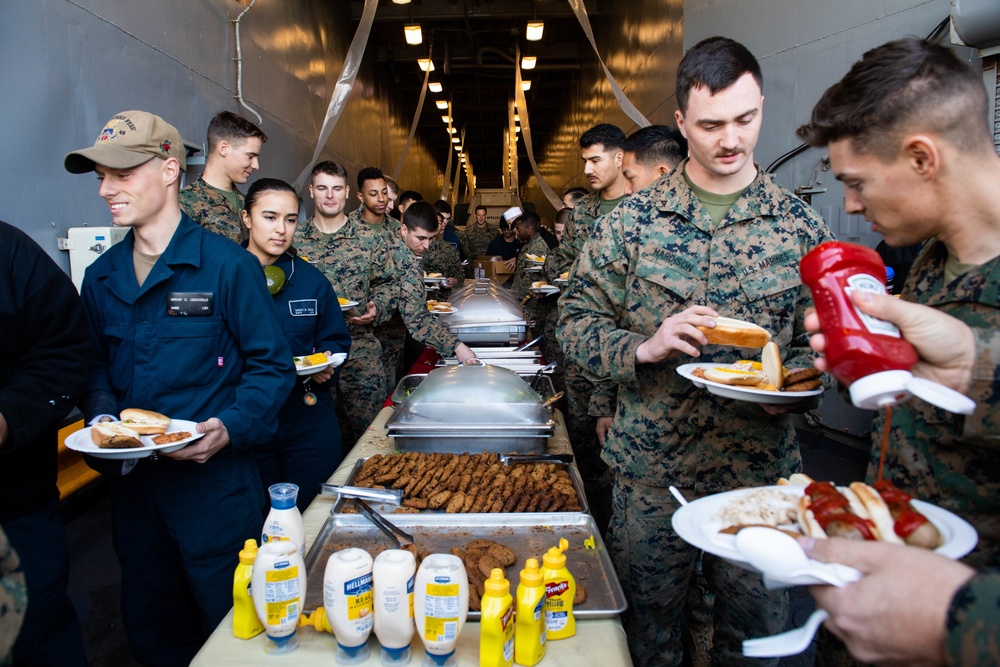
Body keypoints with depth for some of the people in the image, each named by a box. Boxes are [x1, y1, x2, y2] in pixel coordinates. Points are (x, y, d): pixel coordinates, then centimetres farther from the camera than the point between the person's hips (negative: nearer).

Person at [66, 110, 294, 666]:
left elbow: (271, 365, -10)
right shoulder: (101, 277, 7)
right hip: (132, 484, 6)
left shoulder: (228, 266, -11)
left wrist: (231, 427, -24)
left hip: (214, 482, -5)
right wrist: (101, 413, -5)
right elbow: (99, 364, 15)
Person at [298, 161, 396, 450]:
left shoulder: (370, 239, 3)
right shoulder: (294, 240, 4)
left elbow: (387, 284, 7)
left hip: (362, 353, 0)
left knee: (368, 431, 5)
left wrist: (377, 309, -12)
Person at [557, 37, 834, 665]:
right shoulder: (634, 219, -4)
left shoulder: (801, 224, -2)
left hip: (759, 472, 1)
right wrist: (644, 348, -20)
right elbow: (577, 321, -3)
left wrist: (788, 379, -17)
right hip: (650, 469, 0)